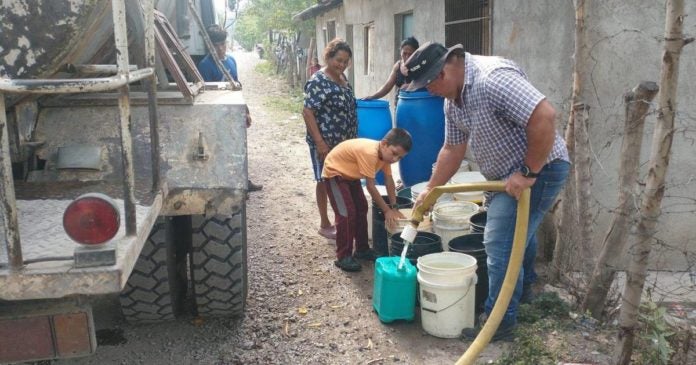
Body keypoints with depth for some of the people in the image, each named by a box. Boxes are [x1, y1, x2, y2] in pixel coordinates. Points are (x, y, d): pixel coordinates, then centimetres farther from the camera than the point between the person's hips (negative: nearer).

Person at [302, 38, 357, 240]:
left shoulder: (342, 78, 8)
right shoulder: (318, 82, -17)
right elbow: (307, 112, -20)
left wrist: (352, 138, 17)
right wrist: (319, 143, -23)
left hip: (344, 141, 8)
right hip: (326, 143, -8)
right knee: (325, 181, 5)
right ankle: (324, 224, 18)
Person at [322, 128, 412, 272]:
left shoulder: (385, 152, -10)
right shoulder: (369, 153, -37)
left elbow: (389, 181, -3)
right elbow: (371, 186, -32)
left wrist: (394, 208, -7)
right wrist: (387, 211, -24)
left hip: (350, 174, 9)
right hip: (334, 172, -9)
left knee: (361, 209, 10)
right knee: (346, 213, -14)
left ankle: (362, 249, 22)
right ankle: (343, 257, -6)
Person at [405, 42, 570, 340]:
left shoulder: (492, 78, -29)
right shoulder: (452, 99, 3)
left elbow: (545, 116, -36)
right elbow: (452, 149, 10)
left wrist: (528, 173, -29)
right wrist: (431, 189, 8)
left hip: (539, 169, -10)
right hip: (506, 175, 10)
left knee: (501, 244, -9)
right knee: (518, 231, 28)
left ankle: (499, 322, 6)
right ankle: (524, 286, 53)